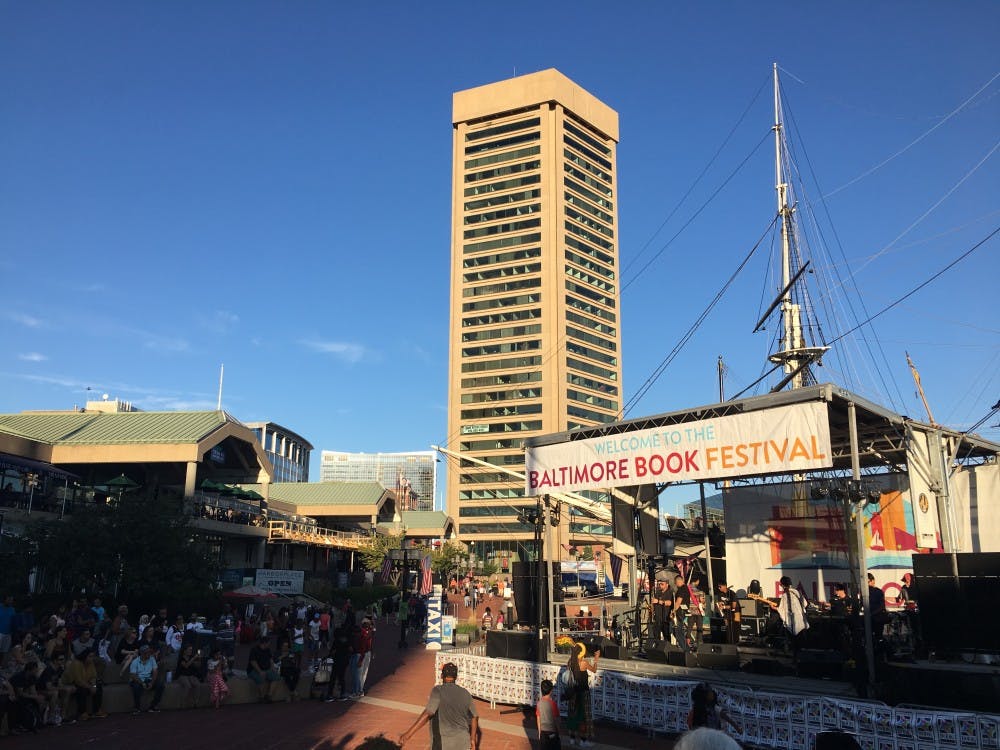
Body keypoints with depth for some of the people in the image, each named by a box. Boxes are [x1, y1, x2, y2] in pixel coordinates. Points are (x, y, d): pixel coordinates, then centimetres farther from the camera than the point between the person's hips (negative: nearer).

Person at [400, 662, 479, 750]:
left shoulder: (438, 691, -13)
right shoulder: (465, 693, 3)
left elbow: (428, 714, -26)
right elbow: (474, 717, 11)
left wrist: (408, 734, -28)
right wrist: (473, 739, 25)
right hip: (462, 742, 5)